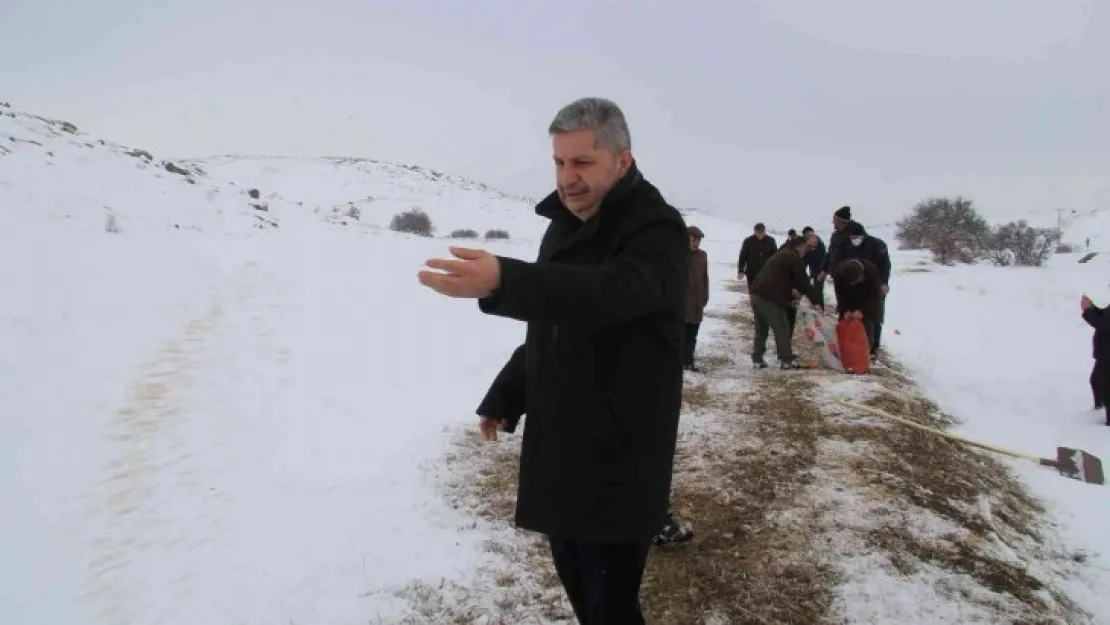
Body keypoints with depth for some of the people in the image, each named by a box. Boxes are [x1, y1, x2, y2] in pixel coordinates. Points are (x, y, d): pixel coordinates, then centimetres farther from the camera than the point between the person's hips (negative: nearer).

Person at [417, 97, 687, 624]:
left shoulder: (656, 228, -17)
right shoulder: (564, 228, 10)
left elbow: (611, 292, -39)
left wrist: (503, 281, -53)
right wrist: (505, 396, 17)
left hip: (618, 455, -8)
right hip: (556, 446, 8)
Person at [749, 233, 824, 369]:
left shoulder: (781, 254, 25)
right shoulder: (794, 258, -3)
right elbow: (803, 281, -3)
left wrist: (792, 290, 21)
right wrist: (816, 301, 2)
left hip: (757, 293, 9)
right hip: (770, 297, -9)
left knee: (761, 328, 16)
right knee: (781, 328, -1)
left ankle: (757, 359, 17)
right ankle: (786, 360, 2)